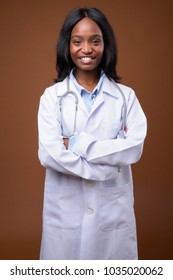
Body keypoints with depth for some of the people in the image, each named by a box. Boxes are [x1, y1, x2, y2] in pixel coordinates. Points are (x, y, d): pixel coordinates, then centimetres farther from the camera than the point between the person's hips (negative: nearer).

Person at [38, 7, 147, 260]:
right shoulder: (52, 96, -2)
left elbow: (135, 148, -11)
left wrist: (75, 143, -15)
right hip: (65, 210, 0)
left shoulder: (125, 96, 1)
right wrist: (107, 167, -14)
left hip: (113, 209, 1)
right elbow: (49, 154, -13)